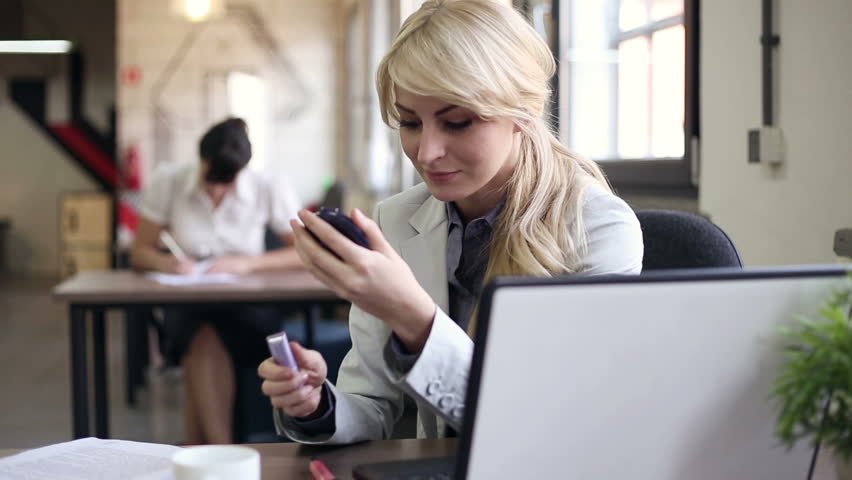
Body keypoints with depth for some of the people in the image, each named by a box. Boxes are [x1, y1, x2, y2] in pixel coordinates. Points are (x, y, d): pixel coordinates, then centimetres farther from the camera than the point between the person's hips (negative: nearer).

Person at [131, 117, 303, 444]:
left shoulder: (269, 192, -6)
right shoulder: (167, 182, -2)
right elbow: (140, 253, 4)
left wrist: (249, 263, -19)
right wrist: (166, 263, -19)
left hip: (249, 307, -1)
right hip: (187, 307, 1)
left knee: (204, 344, -34)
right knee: (203, 338, -35)